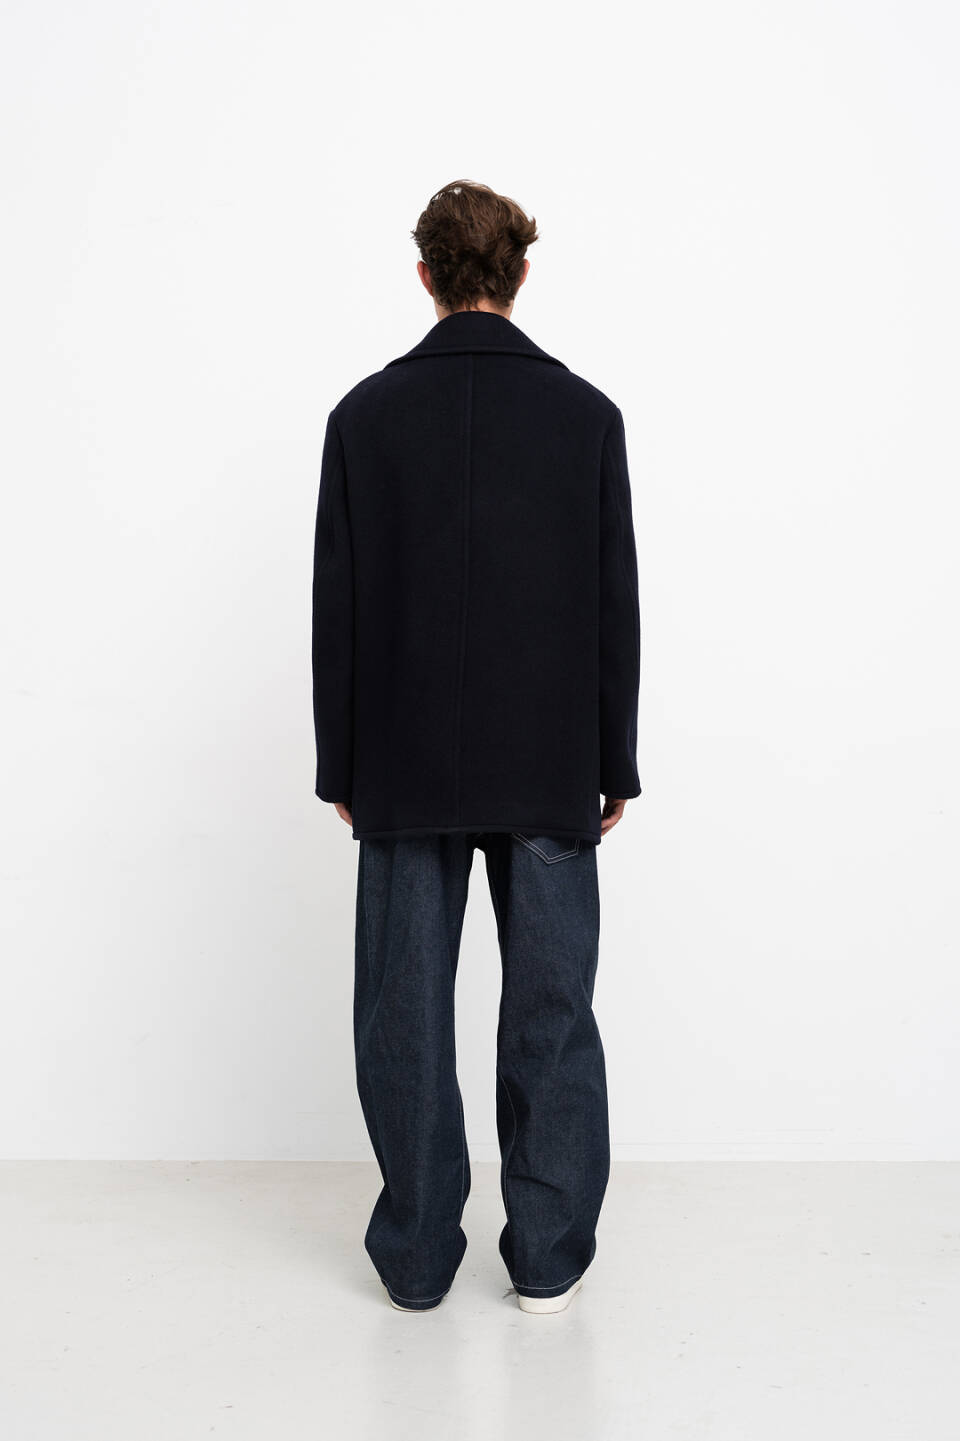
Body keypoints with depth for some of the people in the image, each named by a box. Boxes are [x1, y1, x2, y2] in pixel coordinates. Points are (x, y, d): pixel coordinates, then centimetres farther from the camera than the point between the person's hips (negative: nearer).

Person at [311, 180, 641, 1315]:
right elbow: (615, 604, -1)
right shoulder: (584, 412, -1)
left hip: (405, 766, 0)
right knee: (550, 1010, 9)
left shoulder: (366, 413, -1)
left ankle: (417, 1256, 20)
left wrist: (343, 765, 8)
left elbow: (336, 607, -1)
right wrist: (614, 762, 7)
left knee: (407, 1014, 9)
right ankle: (549, 1255, 19)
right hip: (549, 765, 0)